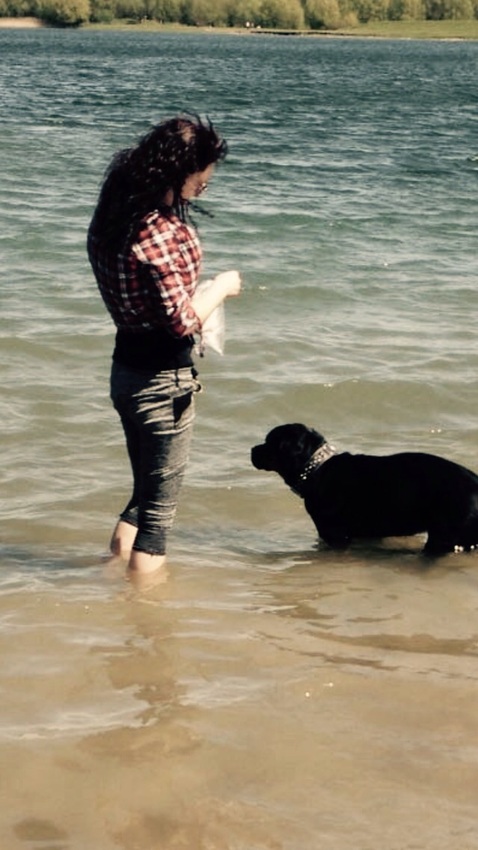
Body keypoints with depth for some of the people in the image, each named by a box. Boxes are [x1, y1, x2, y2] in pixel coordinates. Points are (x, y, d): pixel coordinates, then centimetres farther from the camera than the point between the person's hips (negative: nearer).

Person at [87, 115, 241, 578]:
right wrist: (220, 288, -7)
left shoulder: (118, 214, 3)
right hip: (161, 378, -9)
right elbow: (183, 320, -23)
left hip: (127, 364, 9)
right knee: (159, 505, 3)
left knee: (145, 492, 24)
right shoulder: (158, 232, -24)